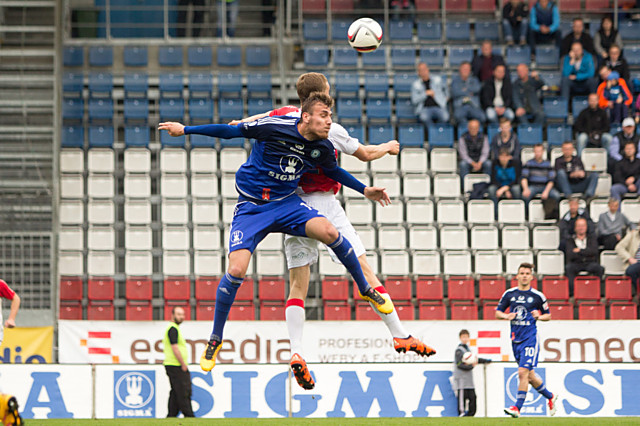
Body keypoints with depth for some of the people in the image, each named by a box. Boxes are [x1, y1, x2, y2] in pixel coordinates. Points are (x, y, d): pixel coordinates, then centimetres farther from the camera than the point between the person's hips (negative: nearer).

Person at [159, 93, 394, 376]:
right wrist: (186, 130, -6)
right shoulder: (274, 127, -19)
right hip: (250, 208, -3)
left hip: (287, 203, 3)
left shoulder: (323, 149, -5)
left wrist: (364, 190, 18)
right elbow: (230, 131, -8)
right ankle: (215, 339, 1)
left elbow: (333, 171, 19)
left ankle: (366, 290, -1)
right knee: (236, 270, -20)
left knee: (329, 232, -26)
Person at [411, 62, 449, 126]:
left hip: (438, 107, 1)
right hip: (424, 109, -1)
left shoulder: (437, 79, 13)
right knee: (424, 117, -39)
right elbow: (414, 100, -2)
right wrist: (426, 93, -7)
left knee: (445, 117, -35)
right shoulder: (415, 84, 9)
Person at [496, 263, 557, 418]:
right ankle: (550, 397, 33)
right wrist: (506, 316, -7)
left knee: (523, 372, -17)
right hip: (516, 339, 5)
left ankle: (517, 407, -16)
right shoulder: (509, 294, 7)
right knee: (529, 376, 11)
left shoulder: (537, 296, 0)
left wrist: (539, 317, -10)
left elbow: (548, 315, 10)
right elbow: (497, 312, 13)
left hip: (530, 338, -5)